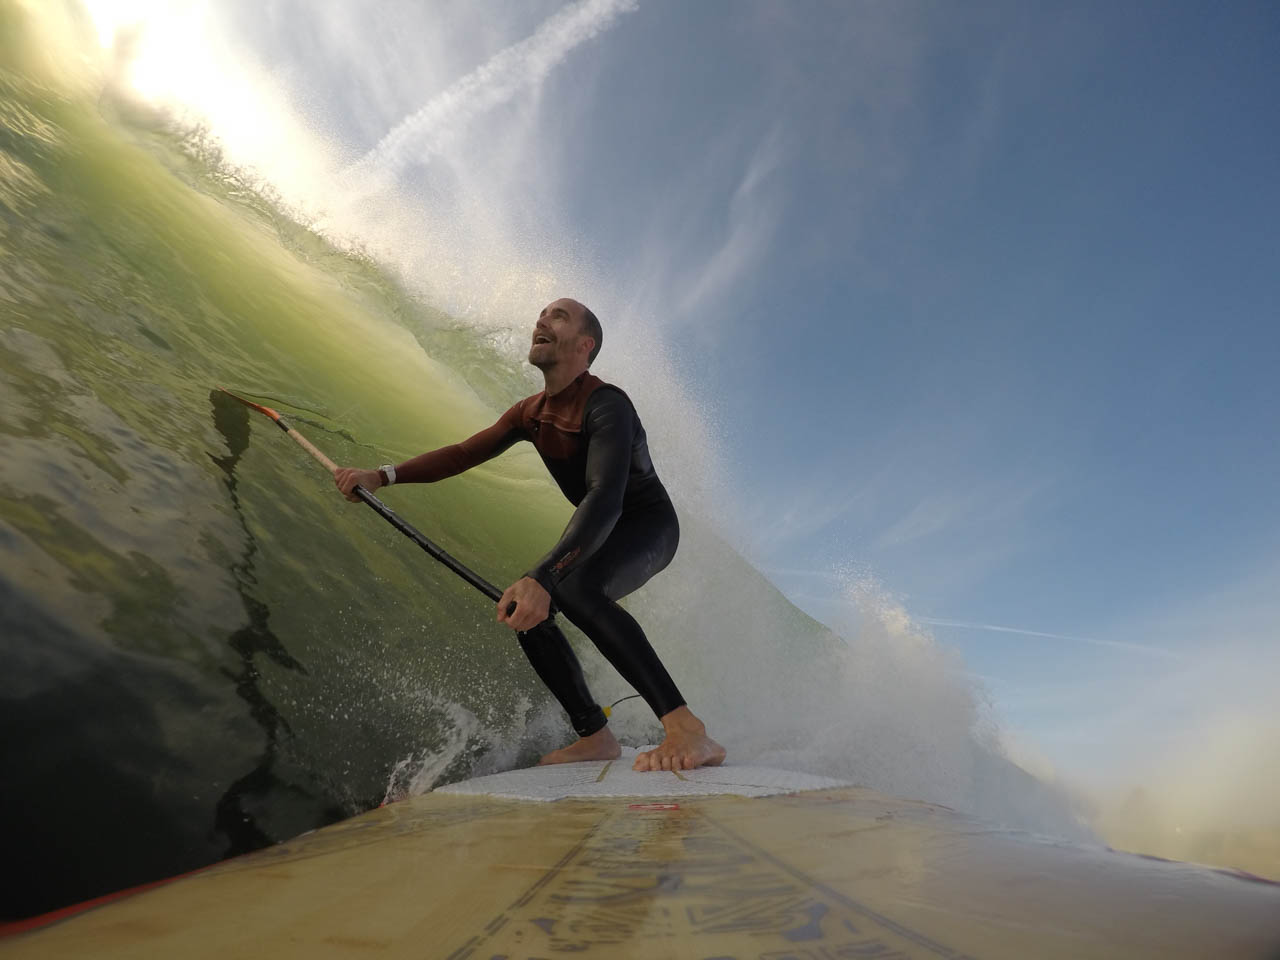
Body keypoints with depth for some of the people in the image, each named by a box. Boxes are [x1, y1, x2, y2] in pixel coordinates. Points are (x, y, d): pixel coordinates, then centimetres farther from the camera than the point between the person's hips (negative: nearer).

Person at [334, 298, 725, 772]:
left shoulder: (605, 403, -26)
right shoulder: (532, 413, 2)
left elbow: (606, 497, -40)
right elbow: (465, 452, 5)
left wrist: (543, 577, -52)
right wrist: (383, 475, -9)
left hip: (648, 524, -8)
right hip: (599, 530, 9)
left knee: (572, 586, -36)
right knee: (522, 609, -4)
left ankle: (687, 729, -40)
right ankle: (595, 736, 3)